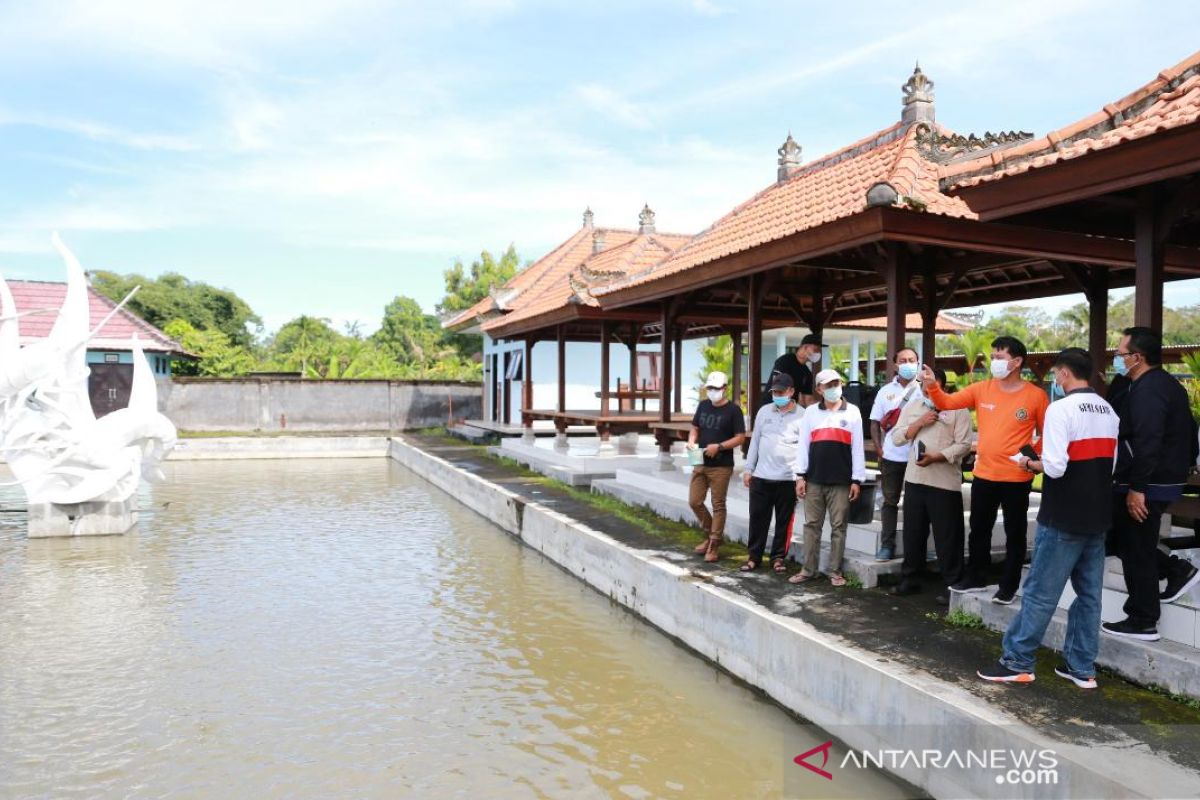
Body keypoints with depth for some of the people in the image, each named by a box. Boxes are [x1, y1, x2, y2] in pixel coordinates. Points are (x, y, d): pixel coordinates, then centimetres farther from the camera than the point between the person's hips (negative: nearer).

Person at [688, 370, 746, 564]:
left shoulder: (733, 410, -8)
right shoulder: (703, 405, 8)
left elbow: (740, 437, -10)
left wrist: (718, 446, -21)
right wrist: (691, 441, -5)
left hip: (721, 466, -5)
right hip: (700, 464, 6)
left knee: (718, 505, 2)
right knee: (694, 502, 6)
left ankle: (714, 545, 12)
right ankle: (711, 533, 28)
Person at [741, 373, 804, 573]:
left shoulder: (802, 415, -2)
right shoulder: (764, 411, 8)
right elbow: (755, 441, 12)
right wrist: (748, 469, 9)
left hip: (788, 479, -2)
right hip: (761, 476, 3)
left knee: (783, 521, 7)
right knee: (758, 518, 7)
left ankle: (778, 557, 20)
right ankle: (754, 556, 17)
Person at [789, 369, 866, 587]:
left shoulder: (852, 412, 6)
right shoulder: (811, 412, 8)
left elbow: (857, 448, 4)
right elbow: (803, 445, 6)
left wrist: (857, 479, -1)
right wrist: (800, 475, -1)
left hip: (841, 481, -1)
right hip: (814, 480, 1)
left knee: (838, 527, 3)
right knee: (811, 525, 5)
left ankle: (835, 571, 12)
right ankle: (808, 570, 12)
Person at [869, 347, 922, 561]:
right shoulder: (886, 391, 8)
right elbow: (875, 422, 10)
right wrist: (879, 449, 0)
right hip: (891, 457, 2)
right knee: (890, 501, 7)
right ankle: (887, 546, 12)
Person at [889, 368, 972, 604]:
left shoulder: (958, 409, -2)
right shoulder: (911, 407, 13)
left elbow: (963, 445, -9)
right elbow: (896, 438, 6)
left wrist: (936, 457, -20)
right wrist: (919, 423, -7)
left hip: (945, 482, -5)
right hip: (914, 479, 5)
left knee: (947, 537, 0)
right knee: (913, 533, 13)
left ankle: (952, 586, 10)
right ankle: (910, 579, 24)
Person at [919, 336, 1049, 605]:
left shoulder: (1036, 395, -7)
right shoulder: (982, 389, 1)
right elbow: (947, 403, -3)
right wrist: (932, 386, -20)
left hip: (1017, 478, -3)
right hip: (983, 474, 3)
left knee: (1014, 533, 9)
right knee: (979, 530, 15)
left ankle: (1008, 585, 22)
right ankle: (974, 577, 30)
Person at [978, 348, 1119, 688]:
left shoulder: (1061, 408, -15)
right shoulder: (1110, 412, 9)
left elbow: (1055, 467, -21)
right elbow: (1111, 465, 14)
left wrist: (1031, 464, -3)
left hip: (1063, 518, -7)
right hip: (1098, 517, 7)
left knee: (1040, 593, 0)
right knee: (1089, 594, 12)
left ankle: (1017, 663, 7)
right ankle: (1082, 668, 20)